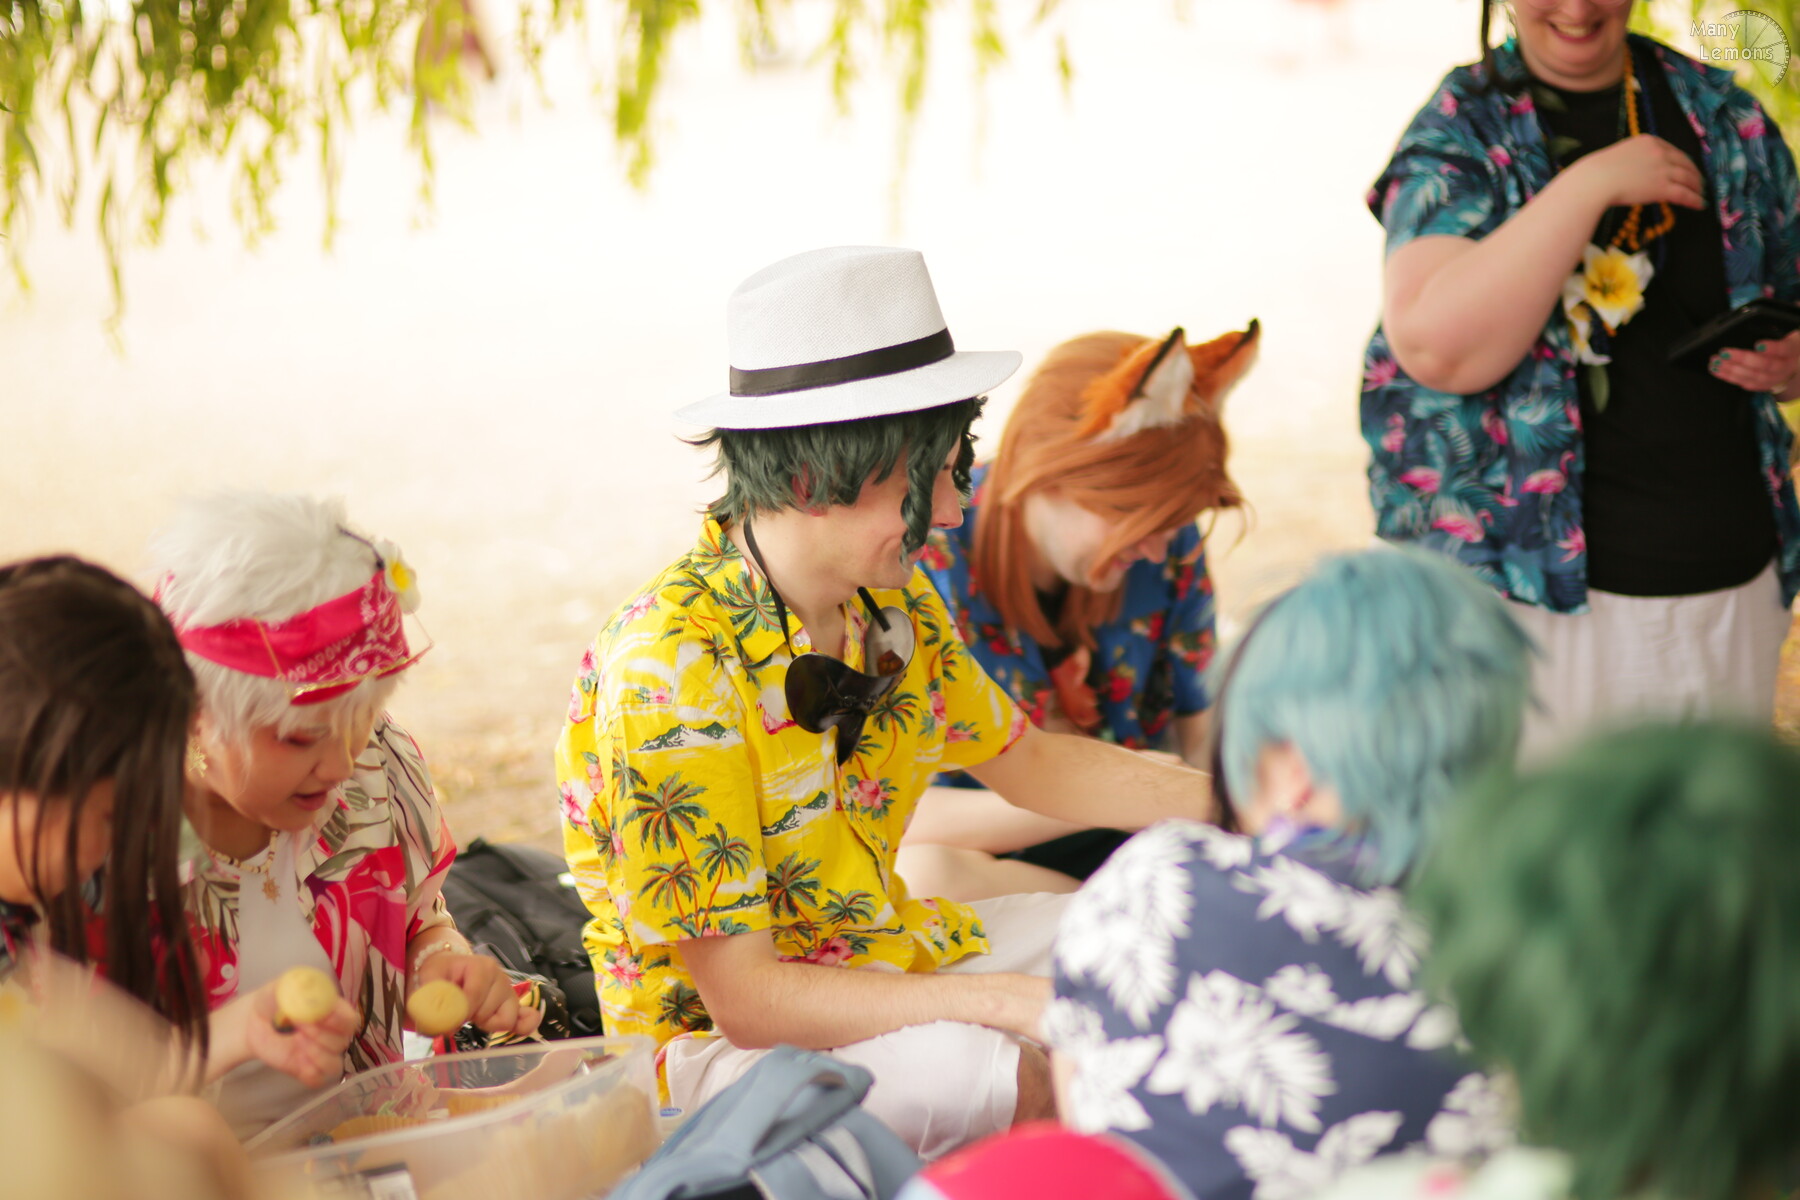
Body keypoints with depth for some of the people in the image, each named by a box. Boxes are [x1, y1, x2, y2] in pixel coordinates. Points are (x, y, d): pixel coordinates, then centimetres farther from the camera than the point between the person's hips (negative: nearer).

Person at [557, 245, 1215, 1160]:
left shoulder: (890, 602, -2)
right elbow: (745, 1000, -28)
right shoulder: (670, 672, -27)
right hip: (714, 1040, -9)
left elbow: (1026, 761, 17)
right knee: (978, 1073, -34)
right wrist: (1013, 1000, -32)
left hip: (880, 963, 9)